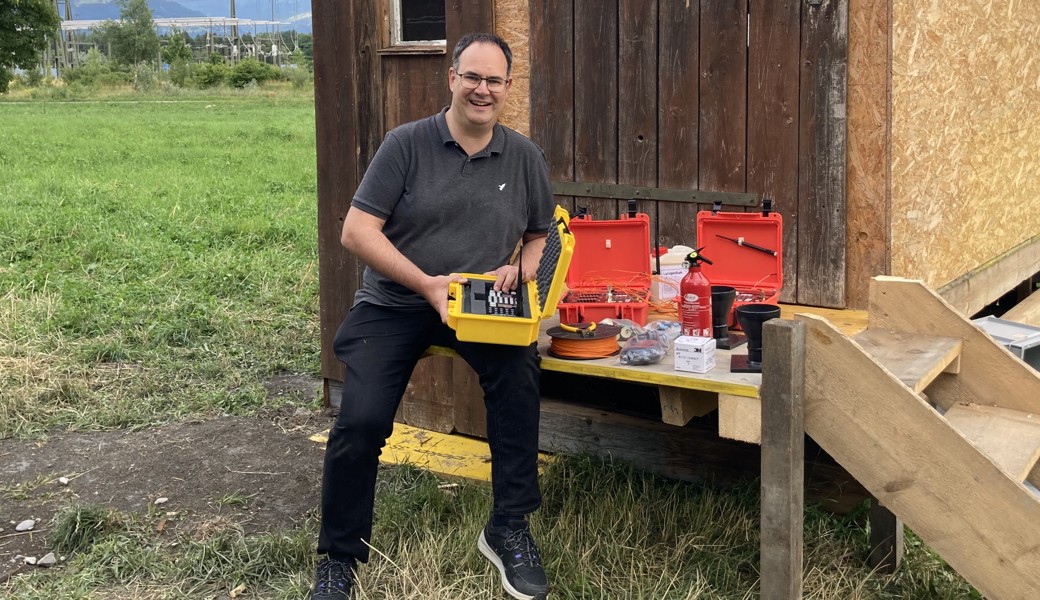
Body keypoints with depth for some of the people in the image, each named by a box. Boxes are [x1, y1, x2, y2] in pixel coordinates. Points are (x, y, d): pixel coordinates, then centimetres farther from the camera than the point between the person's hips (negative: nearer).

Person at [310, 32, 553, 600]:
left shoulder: (524, 157, 4)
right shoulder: (407, 143, -6)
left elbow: (542, 236, 15)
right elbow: (357, 231, -11)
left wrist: (521, 269, -9)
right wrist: (427, 284, -18)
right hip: (393, 304, -2)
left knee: (519, 370, -29)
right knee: (361, 421, -17)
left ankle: (508, 529, -14)